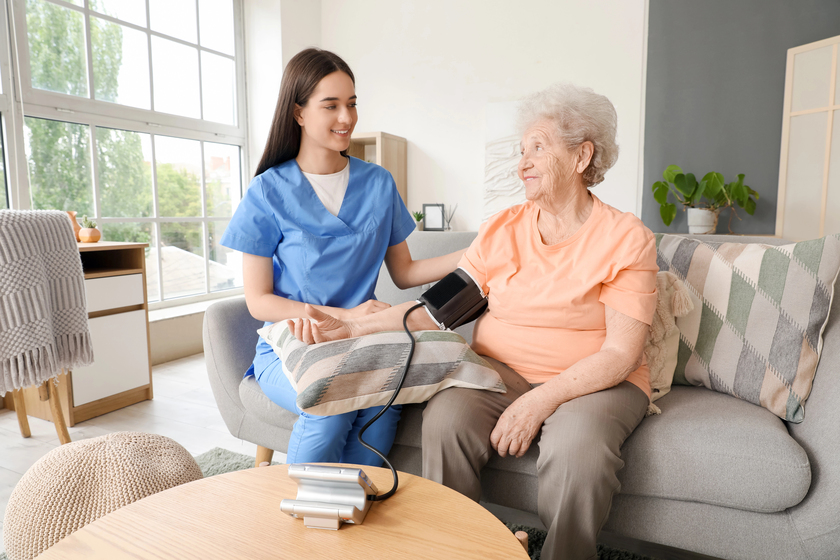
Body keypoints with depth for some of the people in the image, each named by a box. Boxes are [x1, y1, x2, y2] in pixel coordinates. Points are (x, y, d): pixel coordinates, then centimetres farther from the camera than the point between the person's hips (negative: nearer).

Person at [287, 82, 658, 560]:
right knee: (446, 418, -26)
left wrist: (539, 401, -22)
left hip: (595, 382, -2)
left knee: (578, 446, -33)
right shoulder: (502, 229, 7)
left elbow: (621, 352, -10)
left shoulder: (627, 238, -4)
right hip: (499, 372, 3)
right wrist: (352, 328, -11)